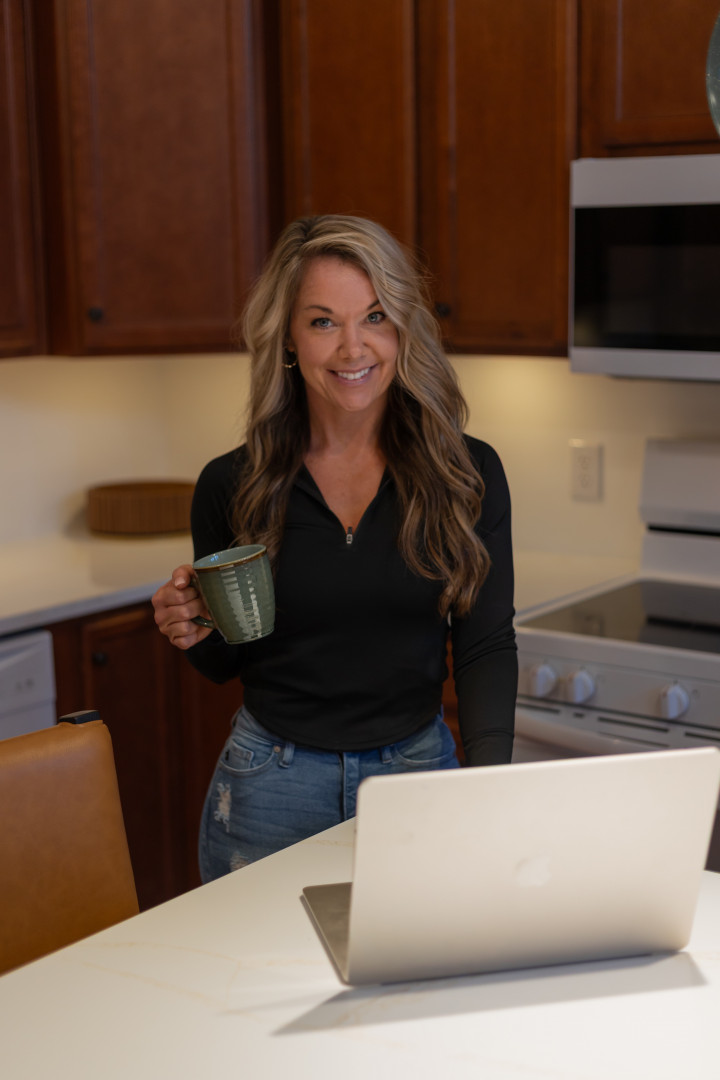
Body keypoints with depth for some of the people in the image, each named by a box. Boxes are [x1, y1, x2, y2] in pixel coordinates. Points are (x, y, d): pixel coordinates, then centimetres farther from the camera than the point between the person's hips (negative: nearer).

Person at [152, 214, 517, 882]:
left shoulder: (467, 473, -6)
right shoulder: (231, 486, -6)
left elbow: (486, 644, -6)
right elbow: (227, 665, 6)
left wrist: (492, 779, -20)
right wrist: (197, 634, -16)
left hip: (420, 774, 1)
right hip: (271, 788, 0)